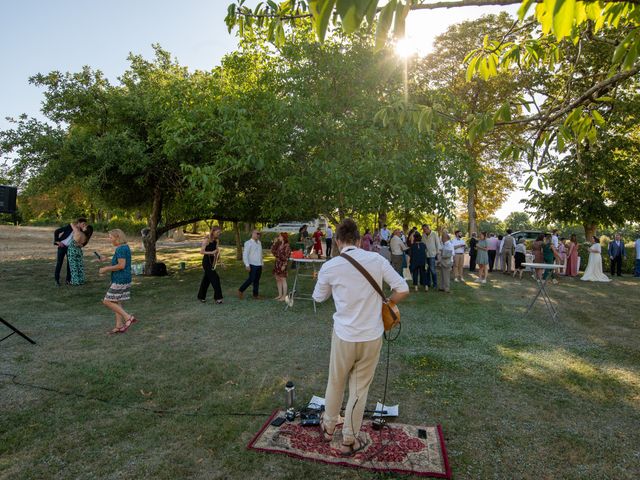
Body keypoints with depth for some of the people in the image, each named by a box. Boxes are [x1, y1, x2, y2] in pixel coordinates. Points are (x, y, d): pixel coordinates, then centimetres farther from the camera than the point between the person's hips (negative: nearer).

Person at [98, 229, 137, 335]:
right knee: (116, 302, 13)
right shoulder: (125, 247, 12)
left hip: (120, 280, -10)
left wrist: (106, 269, -14)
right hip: (122, 279, 10)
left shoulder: (121, 249, -18)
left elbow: (121, 265, -24)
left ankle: (128, 317, -4)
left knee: (107, 301, -4)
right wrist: (106, 260, 16)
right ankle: (119, 326, 17)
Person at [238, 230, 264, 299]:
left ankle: (255, 294, 16)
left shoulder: (259, 243, 14)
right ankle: (241, 290, 8)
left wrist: (261, 263, 15)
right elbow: (245, 254, -11)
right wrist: (247, 265, -17)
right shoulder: (248, 243, -7)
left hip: (259, 265, 6)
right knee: (251, 279, -9)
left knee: (257, 280, 8)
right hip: (252, 265, -6)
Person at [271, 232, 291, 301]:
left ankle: (284, 296, 7)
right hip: (277, 263, 8)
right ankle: (280, 295, 22)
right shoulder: (279, 245, 11)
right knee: (278, 279, 12)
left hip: (282, 264, -8)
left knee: (283, 280, -1)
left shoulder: (287, 246, -13)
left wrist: (284, 265, -21)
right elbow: (273, 251, 14)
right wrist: (274, 243, 6)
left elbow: (287, 257, -16)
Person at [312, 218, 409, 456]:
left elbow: (318, 297, 7)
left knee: (335, 383, 23)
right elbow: (403, 289, -5)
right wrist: (384, 305, 9)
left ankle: (329, 427, 45)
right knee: (359, 389, 17)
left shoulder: (330, 267, -9)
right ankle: (349, 441, 32)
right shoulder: (377, 259, -7)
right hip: (372, 336, 1)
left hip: (344, 336, -1)